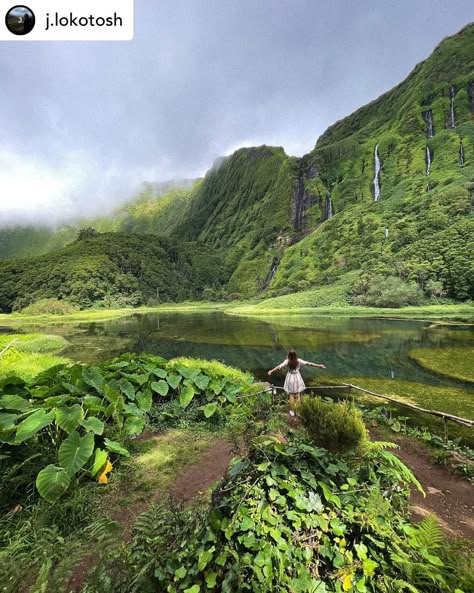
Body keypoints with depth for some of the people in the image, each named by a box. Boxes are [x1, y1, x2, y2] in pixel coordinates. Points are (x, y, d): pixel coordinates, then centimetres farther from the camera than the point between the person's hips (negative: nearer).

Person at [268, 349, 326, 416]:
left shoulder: (287, 361, -16)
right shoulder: (299, 360, -13)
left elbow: (280, 366, -21)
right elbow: (308, 363, -11)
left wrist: (271, 371, -19)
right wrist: (319, 366, -5)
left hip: (290, 378, -1)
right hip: (297, 378, 1)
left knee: (291, 395, 9)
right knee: (298, 395, 12)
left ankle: (292, 411, 15)